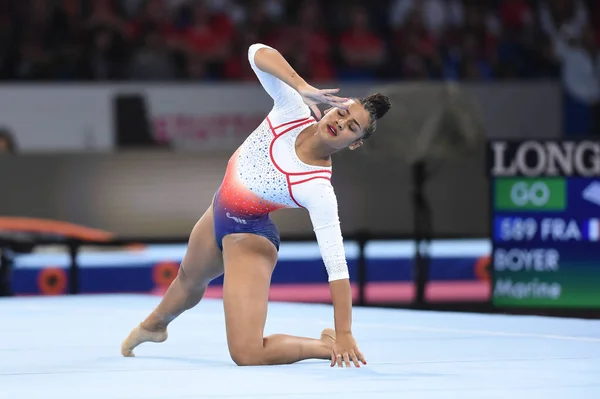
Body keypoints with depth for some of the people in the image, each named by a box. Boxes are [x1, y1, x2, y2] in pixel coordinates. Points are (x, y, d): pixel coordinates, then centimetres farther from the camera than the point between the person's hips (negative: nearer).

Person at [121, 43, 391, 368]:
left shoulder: (318, 189, -33)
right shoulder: (293, 111, -22)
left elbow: (336, 265, -35)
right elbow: (258, 53, -32)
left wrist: (344, 335, -39)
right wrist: (302, 87, -46)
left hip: (248, 238, -7)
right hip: (219, 214, 7)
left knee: (248, 355, -21)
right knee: (190, 278, 38)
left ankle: (328, 347, 3)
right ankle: (155, 324, 72)